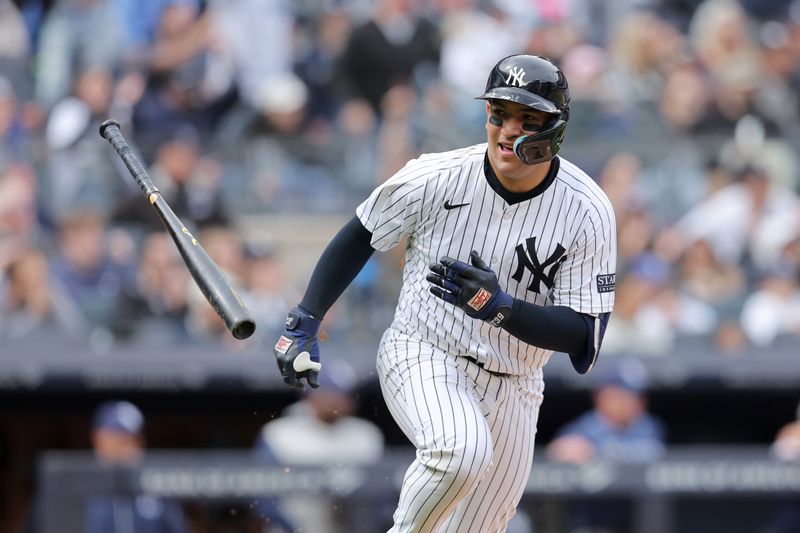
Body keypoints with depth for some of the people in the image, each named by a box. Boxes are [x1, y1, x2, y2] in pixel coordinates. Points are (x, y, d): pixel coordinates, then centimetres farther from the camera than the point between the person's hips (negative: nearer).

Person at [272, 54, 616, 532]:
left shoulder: (589, 213, -14)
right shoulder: (436, 178, -15)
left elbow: (584, 337, -16)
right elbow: (358, 239, 2)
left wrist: (499, 306, -32)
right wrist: (305, 323, -4)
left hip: (514, 389, 3)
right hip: (421, 359, -3)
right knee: (462, 448, -35)